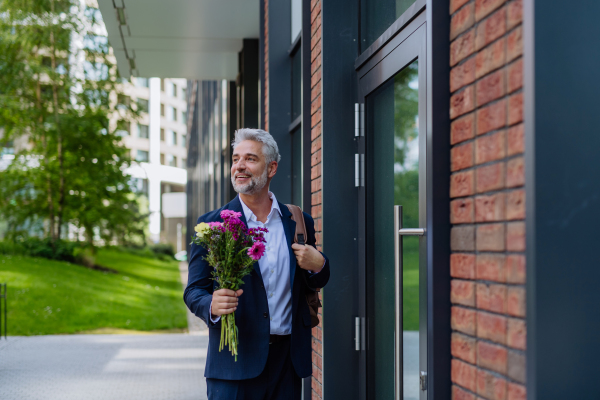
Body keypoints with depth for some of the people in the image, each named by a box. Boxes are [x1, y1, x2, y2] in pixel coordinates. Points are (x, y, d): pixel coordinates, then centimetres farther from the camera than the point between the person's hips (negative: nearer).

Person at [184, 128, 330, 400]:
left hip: (288, 360, 3)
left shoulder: (299, 223, 8)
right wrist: (212, 305, -24)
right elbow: (194, 291, -2)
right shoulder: (212, 225, 0)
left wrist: (318, 265, -5)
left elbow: (313, 284, 18)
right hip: (235, 360, -3)